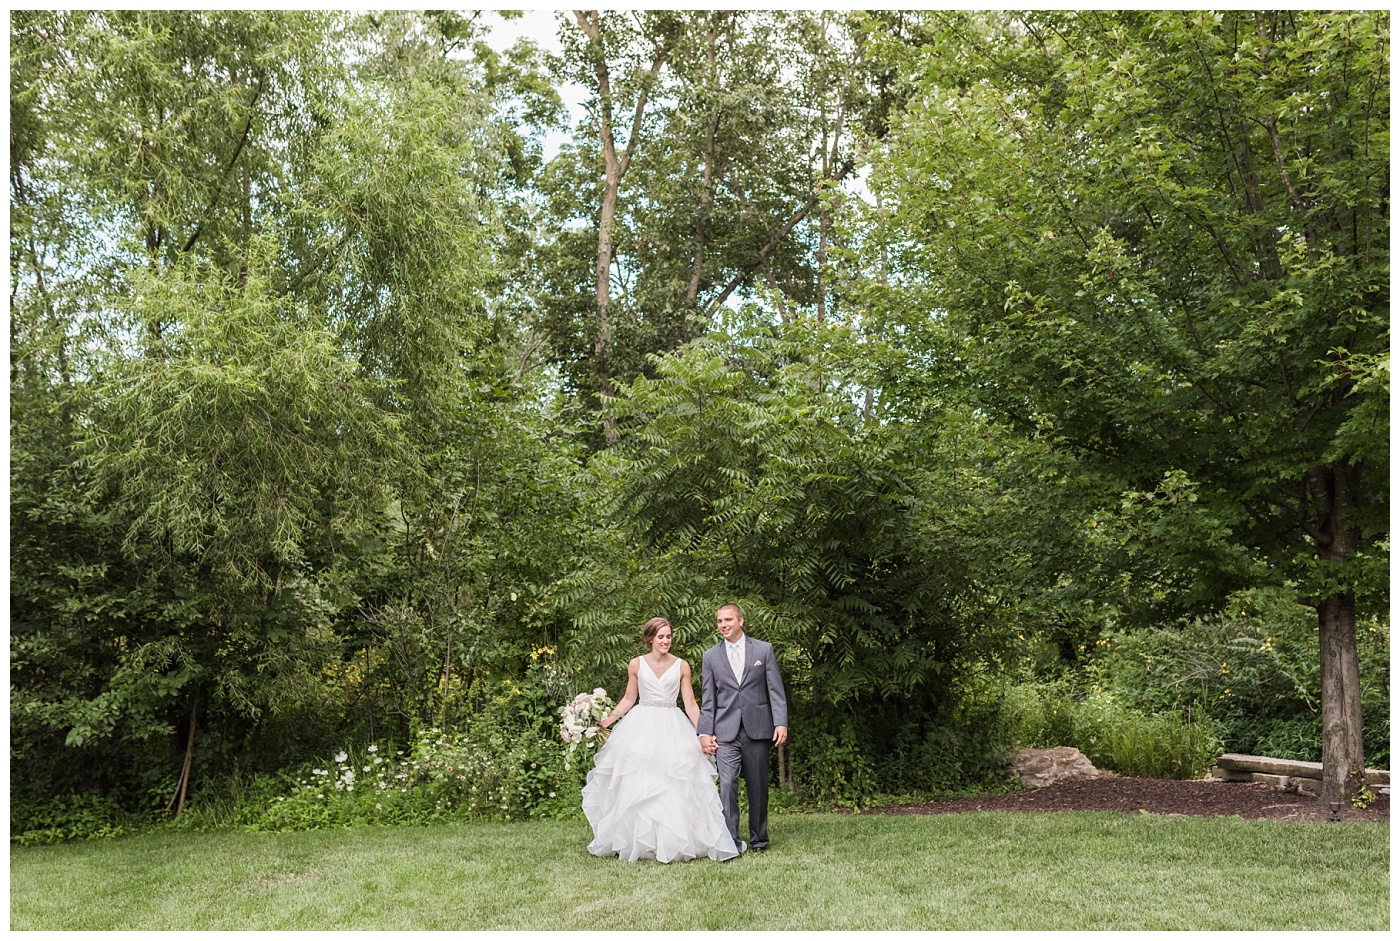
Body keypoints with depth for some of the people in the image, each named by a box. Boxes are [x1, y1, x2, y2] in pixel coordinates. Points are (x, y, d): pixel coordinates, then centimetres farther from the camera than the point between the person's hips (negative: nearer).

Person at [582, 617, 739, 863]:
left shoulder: (681, 666, 2)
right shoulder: (636, 665, 2)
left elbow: (690, 704, 2)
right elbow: (629, 699, 9)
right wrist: (607, 720, -1)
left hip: (673, 729, 0)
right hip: (641, 728, 0)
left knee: (677, 787, -3)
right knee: (636, 786, 2)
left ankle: (675, 842, 7)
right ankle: (635, 844, 14)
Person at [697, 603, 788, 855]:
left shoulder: (764, 650, 5)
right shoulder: (710, 656, 9)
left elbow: (776, 690, 3)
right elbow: (708, 699, 9)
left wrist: (781, 723, -7)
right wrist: (705, 732, 1)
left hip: (757, 730, 0)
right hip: (726, 733, 0)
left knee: (758, 787, 7)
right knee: (727, 785, -12)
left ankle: (759, 840, 22)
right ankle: (732, 842, -8)